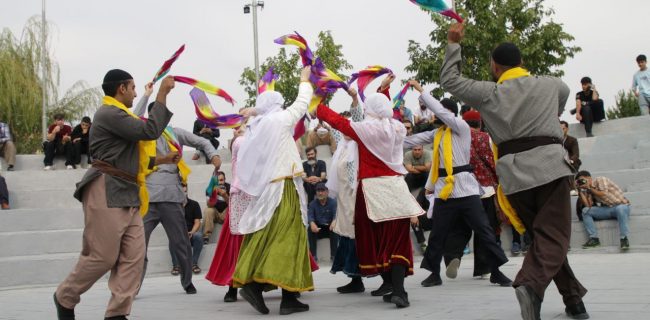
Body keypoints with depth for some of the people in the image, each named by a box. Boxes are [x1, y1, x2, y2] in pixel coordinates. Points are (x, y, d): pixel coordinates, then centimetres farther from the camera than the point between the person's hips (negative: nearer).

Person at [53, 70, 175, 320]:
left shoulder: (118, 115, 23)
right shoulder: (109, 113, -10)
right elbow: (150, 130, -19)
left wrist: (163, 159, 24)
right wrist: (162, 93, -14)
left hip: (126, 194, 10)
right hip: (107, 192, -10)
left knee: (134, 256, 0)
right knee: (103, 256, -5)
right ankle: (64, 298, 16)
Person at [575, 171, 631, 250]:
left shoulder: (600, 180, -4)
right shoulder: (588, 191, 12)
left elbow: (603, 194, -18)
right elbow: (588, 205, -4)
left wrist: (589, 188, -11)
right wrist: (580, 190, -4)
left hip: (621, 205, -6)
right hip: (606, 209, 6)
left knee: (620, 209, -41)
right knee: (585, 211, -11)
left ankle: (624, 238, -36)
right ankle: (594, 238, -16)